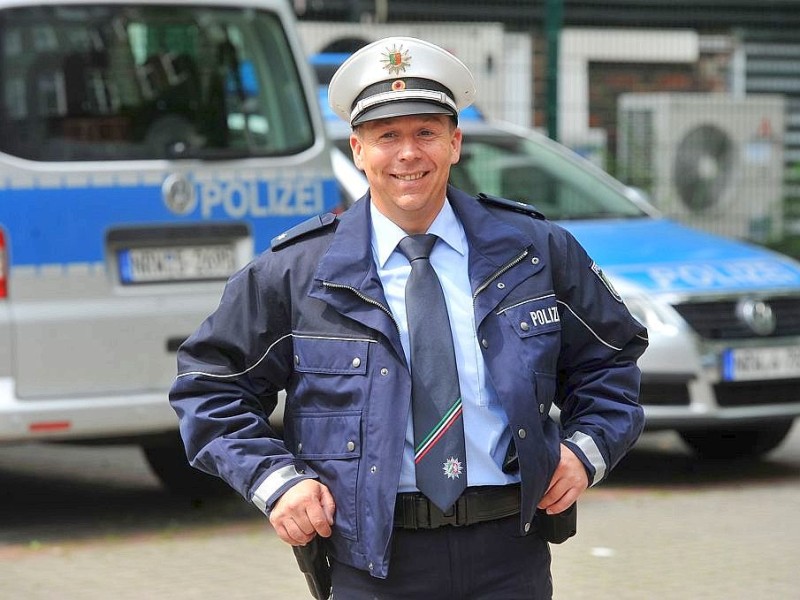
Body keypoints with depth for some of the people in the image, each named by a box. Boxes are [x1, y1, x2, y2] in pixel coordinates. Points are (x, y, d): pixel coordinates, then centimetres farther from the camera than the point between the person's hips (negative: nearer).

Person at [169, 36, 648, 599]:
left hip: (511, 554, 1)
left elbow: (611, 355, 19)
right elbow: (210, 385, 8)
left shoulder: (537, 251, 6)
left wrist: (587, 450, 2)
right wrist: (274, 479, -5)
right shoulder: (295, 271, 1)